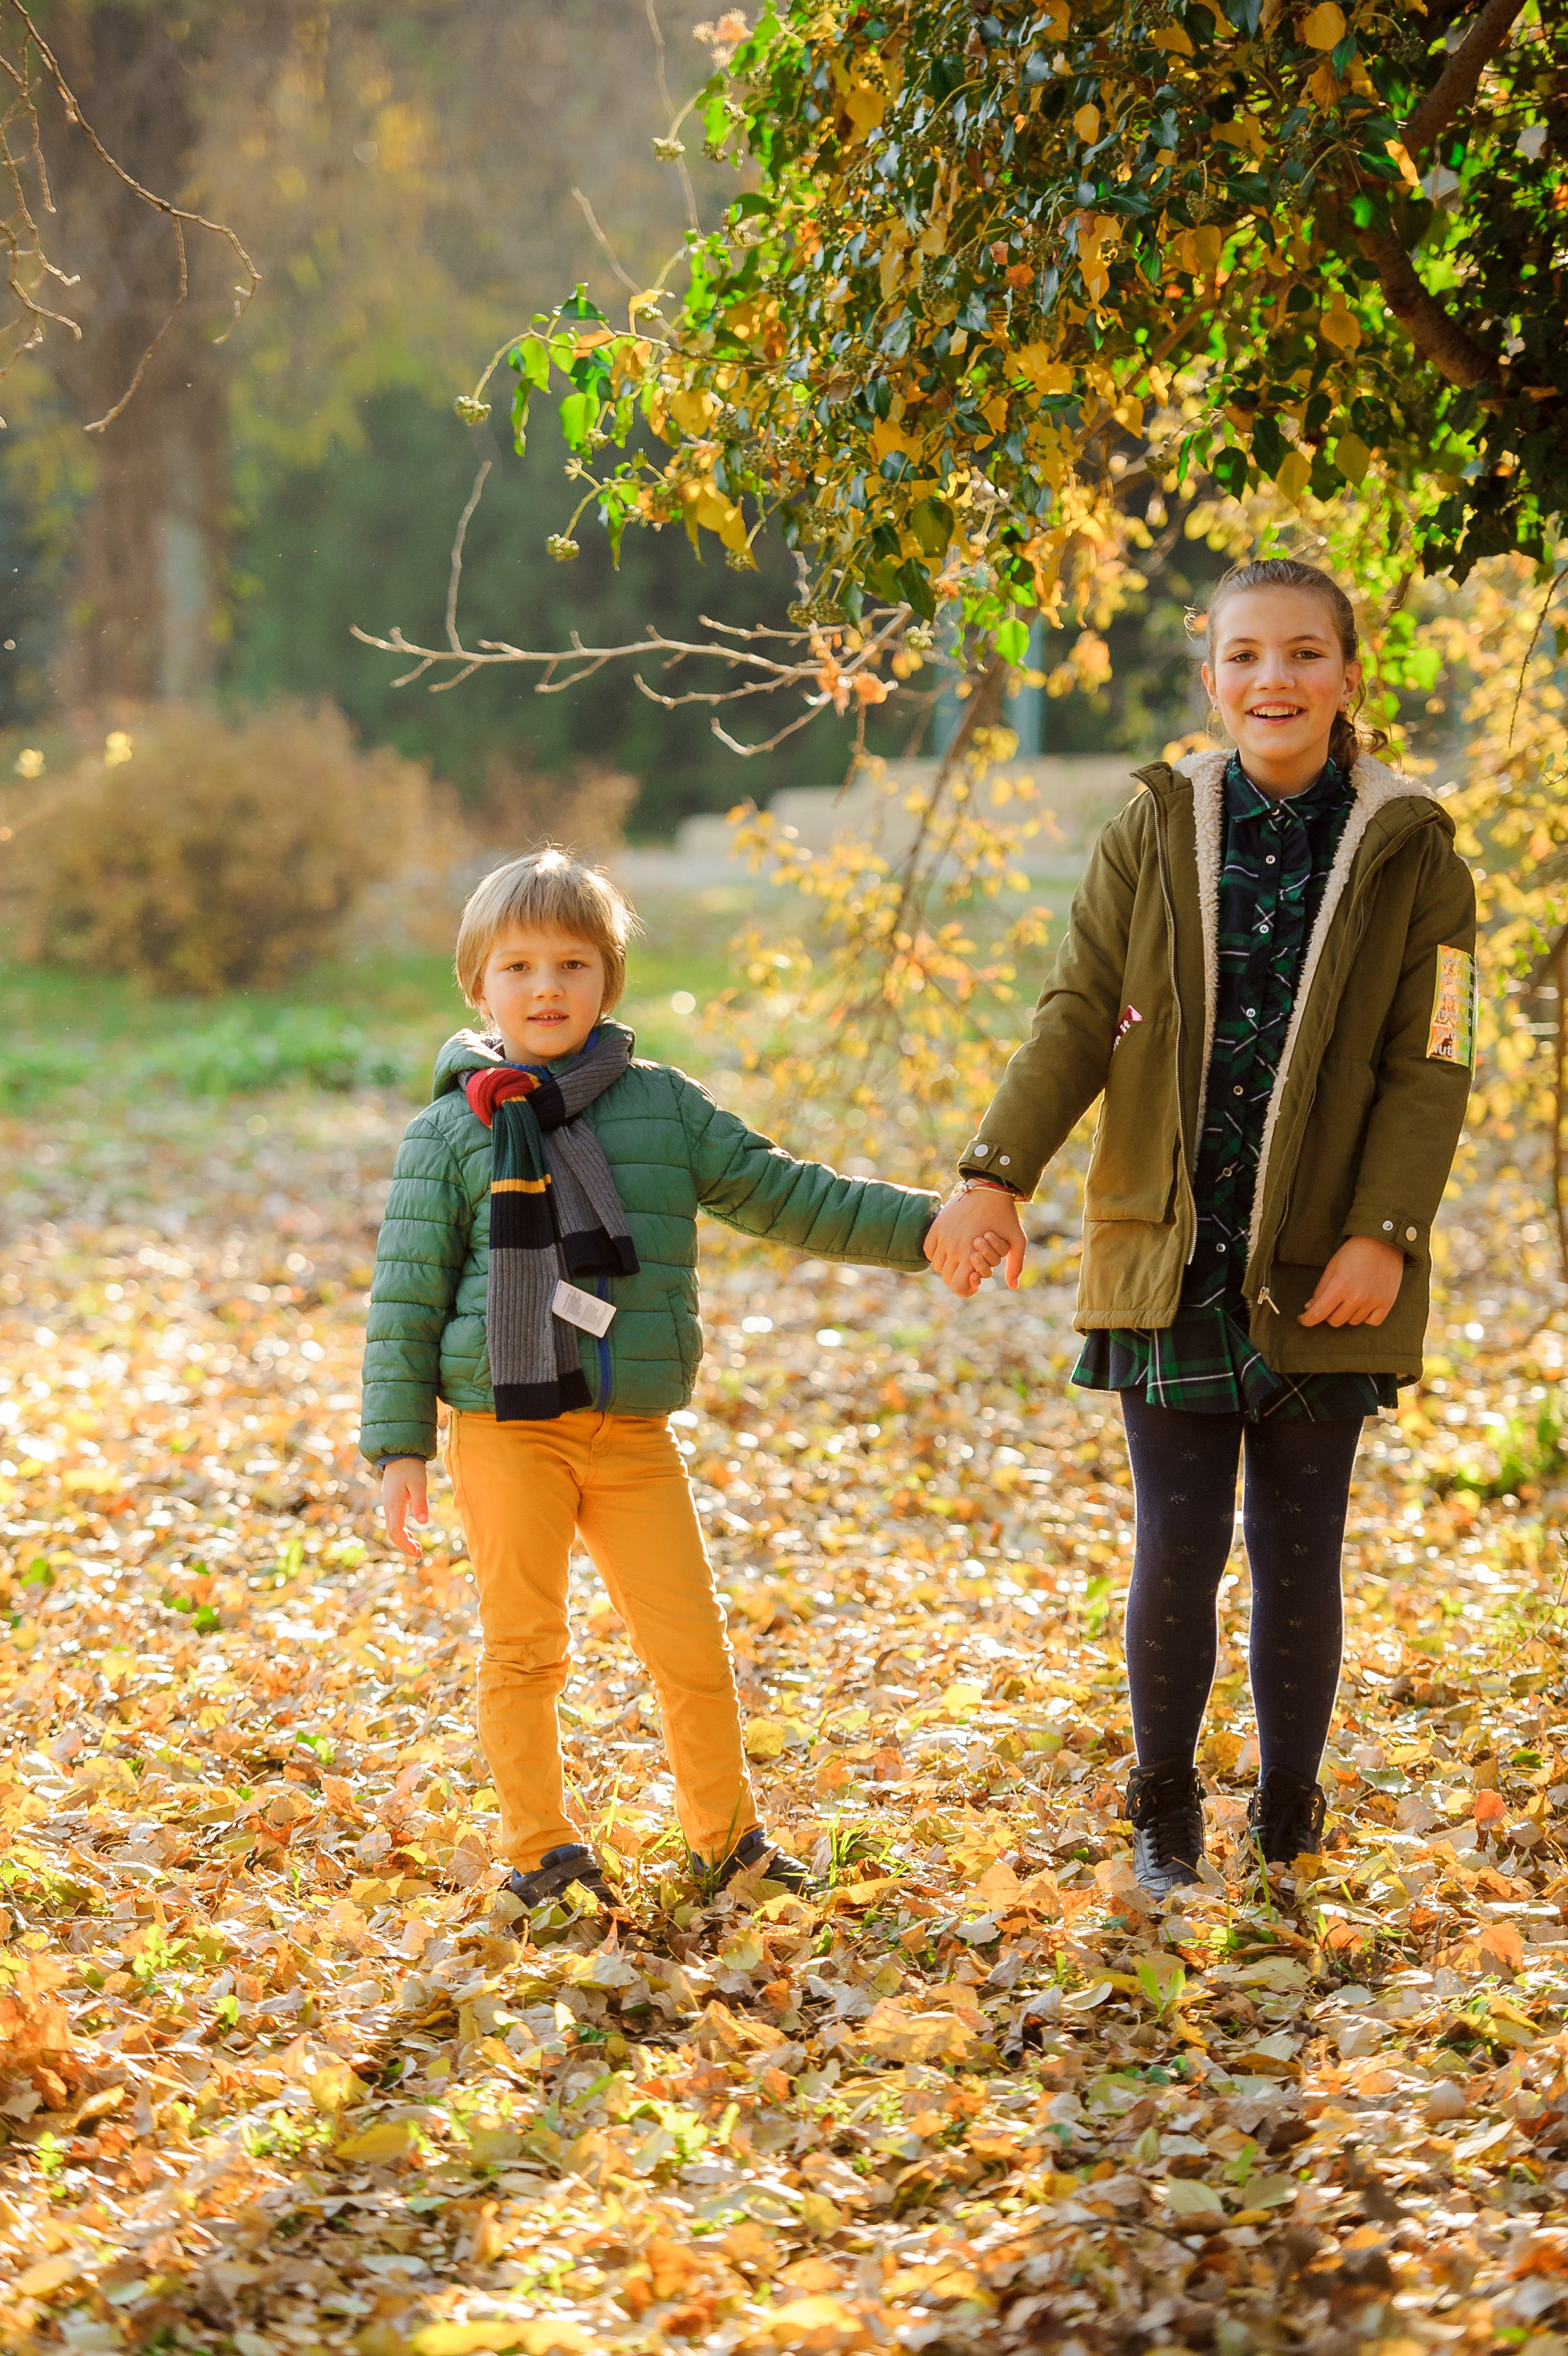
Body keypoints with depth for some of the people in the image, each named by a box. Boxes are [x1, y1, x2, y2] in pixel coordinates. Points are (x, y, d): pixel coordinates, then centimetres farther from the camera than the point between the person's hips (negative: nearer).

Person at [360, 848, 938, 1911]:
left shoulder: (664, 1105, 8)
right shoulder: (450, 1133, 1)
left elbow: (781, 1194, 14)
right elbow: (407, 1296, 2)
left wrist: (922, 1225, 7)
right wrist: (400, 1448, -2)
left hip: (635, 1432, 2)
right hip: (506, 1431, -2)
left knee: (694, 1649, 3)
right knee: (524, 1646, 0)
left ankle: (727, 1834, 22)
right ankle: (540, 1846, 15)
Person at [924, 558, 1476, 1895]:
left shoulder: (1411, 854, -2)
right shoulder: (1154, 831, 2)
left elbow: (1430, 1070, -4)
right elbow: (1079, 1018, 1)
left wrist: (1384, 1233, -15)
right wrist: (997, 1173, -10)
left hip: (1322, 1275, -1)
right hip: (1169, 1261, 1)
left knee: (1298, 1556, 7)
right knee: (1179, 1548, 4)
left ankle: (1290, 1833, 21)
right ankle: (1166, 1819, 21)